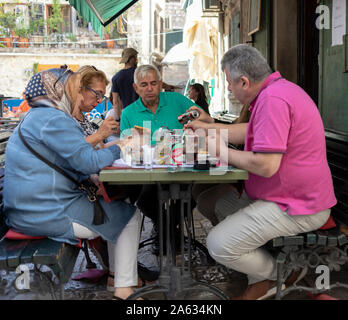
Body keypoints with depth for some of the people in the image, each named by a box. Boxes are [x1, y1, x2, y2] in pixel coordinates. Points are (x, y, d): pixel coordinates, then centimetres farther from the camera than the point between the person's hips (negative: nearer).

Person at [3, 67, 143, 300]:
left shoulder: (37, 117, 18)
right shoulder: (54, 120, -16)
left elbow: (74, 156, 21)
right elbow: (88, 161, -21)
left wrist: (110, 149, 11)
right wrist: (117, 150, -4)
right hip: (47, 215, -11)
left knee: (111, 203, 25)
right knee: (130, 216, 3)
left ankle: (116, 274, 27)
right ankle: (124, 291, 5)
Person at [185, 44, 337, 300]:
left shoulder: (272, 99, -25)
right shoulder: (278, 89, 11)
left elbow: (266, 165, -29)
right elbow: (252, 131, 24)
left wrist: (223, 151, -13)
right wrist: (208, 127, 24)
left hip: (296, 208, -11)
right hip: (297, 195, 11)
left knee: (219, 245, -13)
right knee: (224, 204, 22)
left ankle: (279, 275, 12)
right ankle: (260, 282, 21)